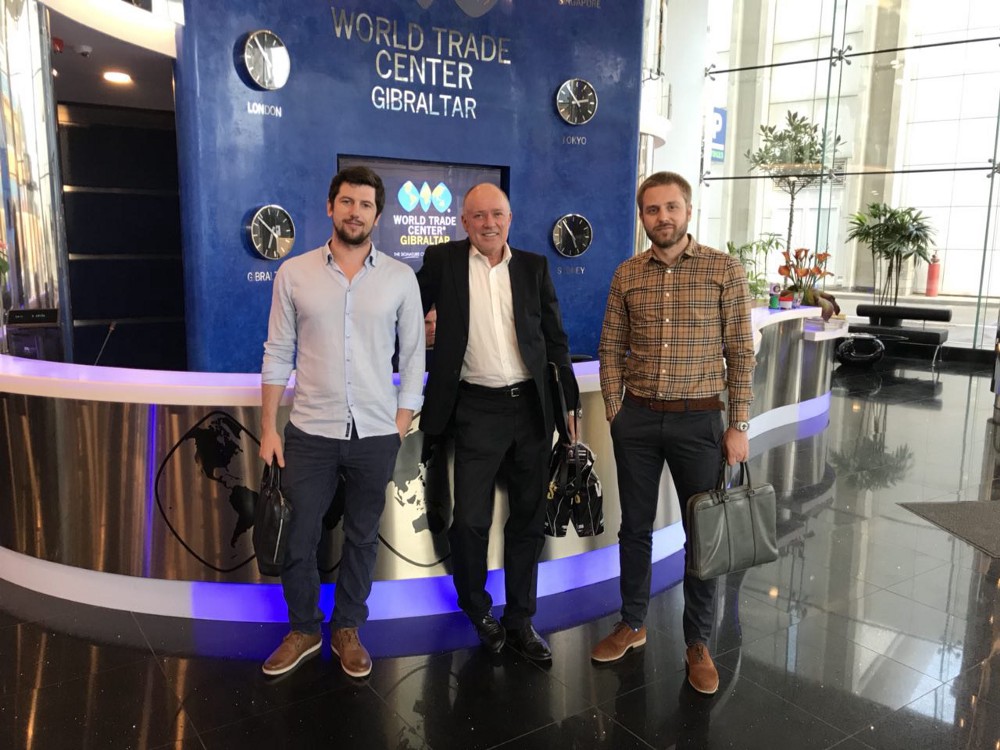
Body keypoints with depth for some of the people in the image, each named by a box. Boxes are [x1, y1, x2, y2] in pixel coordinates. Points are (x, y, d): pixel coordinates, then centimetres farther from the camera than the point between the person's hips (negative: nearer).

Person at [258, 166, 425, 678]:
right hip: (310, 432, 0)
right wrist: (268, 428, 0)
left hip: (376, 435, 0)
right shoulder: (294, 273, 0)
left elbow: (412, 358, 2)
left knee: (362, 538, 13)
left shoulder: (401, 278, -1)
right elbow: (277, 354, 3)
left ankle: (347, 630, 34)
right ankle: (303, 630, 32)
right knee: (296, 537, 9)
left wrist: (400, 429, -2)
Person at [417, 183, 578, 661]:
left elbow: (555, 338, 10)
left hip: (531, 406, 2)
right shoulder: (442, 261, 2)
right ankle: (477, 610, 25)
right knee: (471, 520, -1)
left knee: (529, 517, 9)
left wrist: (568, 401, 6)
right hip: (477, 410, -2)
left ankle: (520, 618, 25)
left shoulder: (533, 267, 7)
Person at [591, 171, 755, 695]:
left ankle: (698, 642, 24)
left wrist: (739, 425, -7)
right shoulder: (627, 274, 4)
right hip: (637, 419, 2)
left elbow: (740, 351, -4)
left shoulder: (724, 269, -4)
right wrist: (615, 412, 1)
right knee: (635, 525, 13)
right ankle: (631, 623, 31)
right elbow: (611, 348, 8)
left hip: (699, 419, -2)